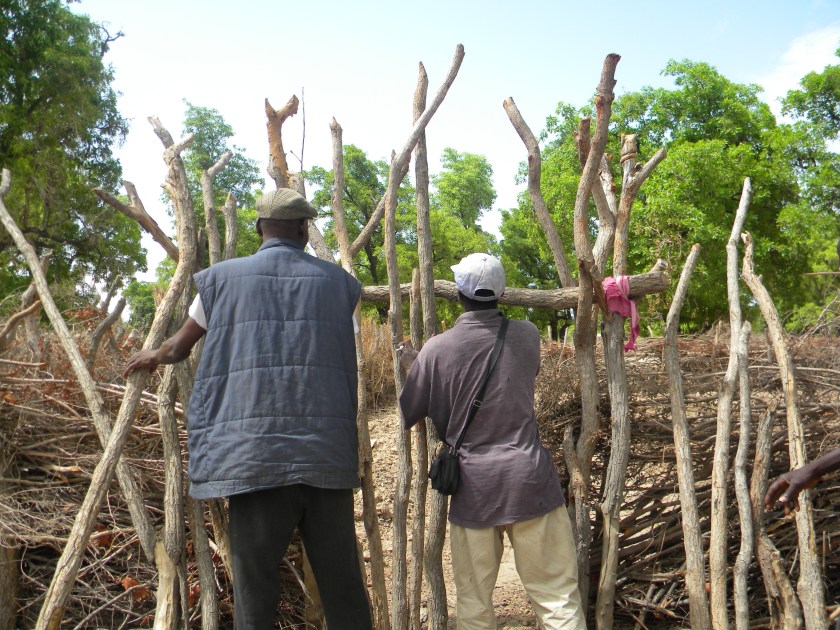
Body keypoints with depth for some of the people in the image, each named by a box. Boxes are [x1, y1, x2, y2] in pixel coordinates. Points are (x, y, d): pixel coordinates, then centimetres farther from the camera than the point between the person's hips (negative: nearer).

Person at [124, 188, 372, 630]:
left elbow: (179, 348, 22)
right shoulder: (340, 283, 11)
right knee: (343, 589, 10)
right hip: (327, 458, 2)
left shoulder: (223, 279, 8)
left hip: (254, 458, -1)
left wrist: (152, 357, 45)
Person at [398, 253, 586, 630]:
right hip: (530, 480, 1)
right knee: (557, 597, 8)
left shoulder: (438, 349, -8)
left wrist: (410, 364, 21)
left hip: (473, 488, -1)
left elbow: (408, 415, 2)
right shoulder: (527, 336, -1)